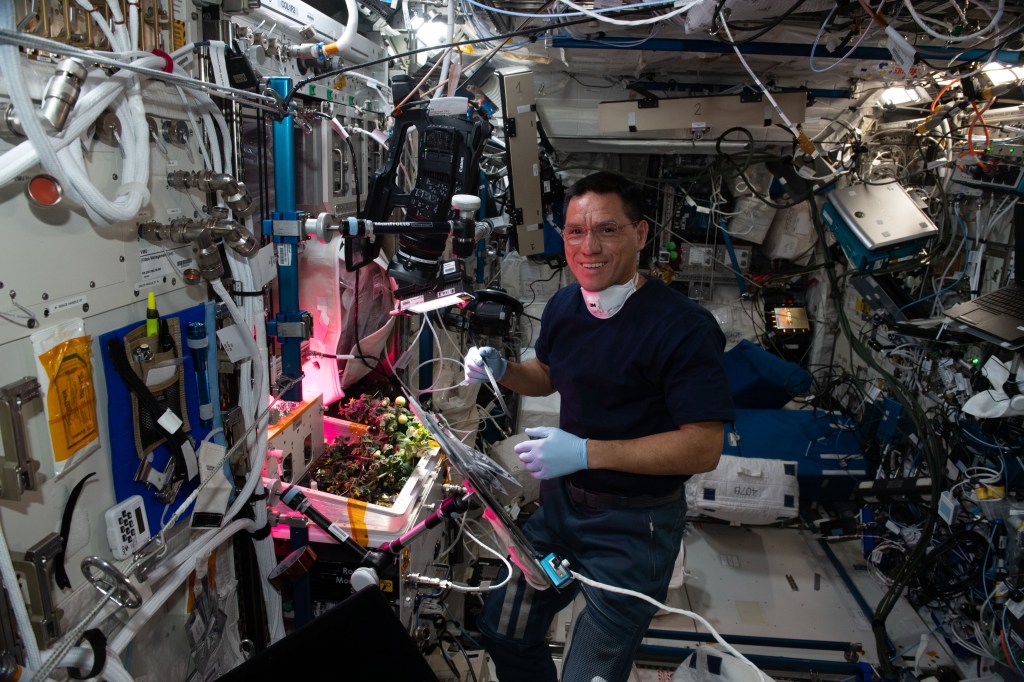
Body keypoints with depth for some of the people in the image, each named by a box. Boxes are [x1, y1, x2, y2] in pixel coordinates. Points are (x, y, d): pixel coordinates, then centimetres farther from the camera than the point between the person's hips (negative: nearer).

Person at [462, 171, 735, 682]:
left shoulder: (682, 327, -23)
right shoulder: (563, 305, -1)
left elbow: (704, 448, -25)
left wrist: (586, 452, -30)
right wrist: (500, 370, -4)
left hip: (633, 525, -6)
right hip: (561, 500, 7)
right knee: (503, 632, 20)